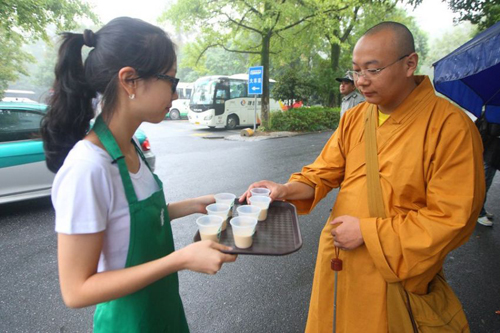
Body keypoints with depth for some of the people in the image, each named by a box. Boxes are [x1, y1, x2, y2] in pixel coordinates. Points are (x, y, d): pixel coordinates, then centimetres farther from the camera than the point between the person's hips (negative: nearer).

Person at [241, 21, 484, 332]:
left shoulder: (451, 126, -17)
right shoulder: (354, 118, 1)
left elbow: (451, 219, -18)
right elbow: (325, 172, 4)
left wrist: (367, 231, -20)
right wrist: (286, 190, -15)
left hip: (395, 271, -4)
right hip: (338, 259, 5)